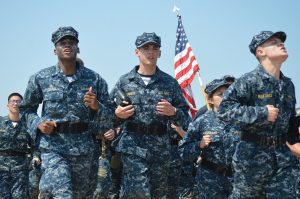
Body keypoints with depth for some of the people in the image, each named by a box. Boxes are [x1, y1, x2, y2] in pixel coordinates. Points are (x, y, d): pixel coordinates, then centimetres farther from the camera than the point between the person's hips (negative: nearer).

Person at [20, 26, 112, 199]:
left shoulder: (95, 79, 2)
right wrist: (38, 123, -5)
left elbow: (108, 119, 6)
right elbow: (27, 108, 14)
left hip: (83, 148, 2)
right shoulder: (40, 78, 1)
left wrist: (96, 107, -14)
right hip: (53, 147, -2)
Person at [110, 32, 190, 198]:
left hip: (161, 147, 3)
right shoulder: (124, 82, 5)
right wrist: (118, 114, -12)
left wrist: (173, 111, -9)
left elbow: (184, 114, 11)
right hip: (133, 146, -3)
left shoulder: (170, 83, 8)